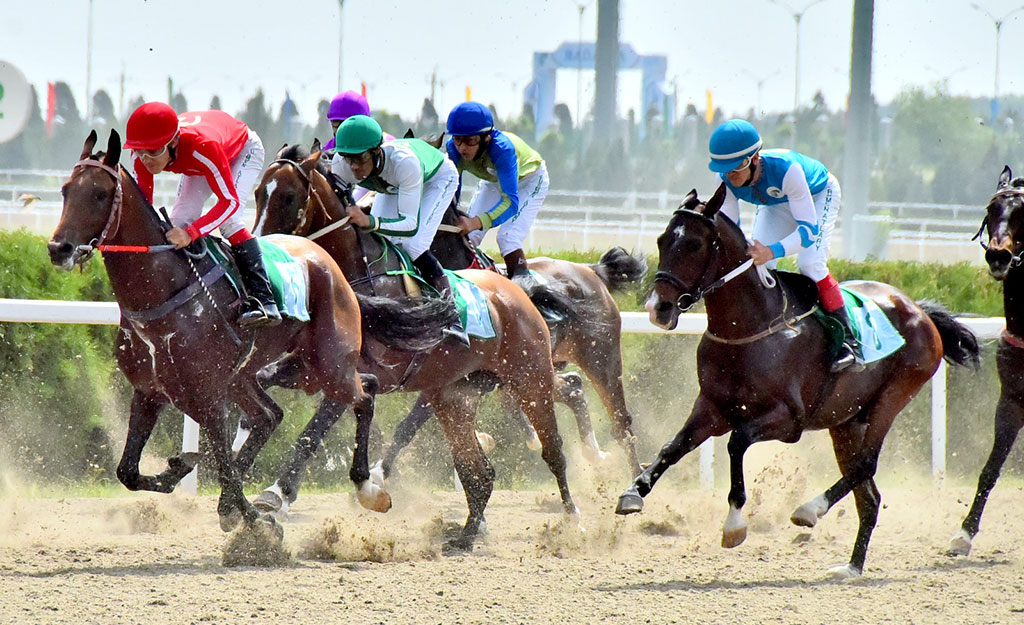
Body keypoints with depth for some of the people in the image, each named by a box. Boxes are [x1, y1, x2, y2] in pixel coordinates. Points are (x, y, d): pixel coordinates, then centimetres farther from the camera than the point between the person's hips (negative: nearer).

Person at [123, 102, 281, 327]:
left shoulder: (203, 146, -48)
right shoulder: (141, 156, -31)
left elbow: (229, 201, -45)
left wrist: (191, 233, -57)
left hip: (243, 151, -6)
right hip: (198, 164, 6)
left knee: (228, 220, -26)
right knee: (181, 219, -13)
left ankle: (262, 299, -27)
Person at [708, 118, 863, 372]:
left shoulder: (785, 169, -45)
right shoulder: (726, 179, -29)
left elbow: (809, 228, -44)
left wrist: (773, 251, -60)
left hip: (819, 195, -5)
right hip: (776, 205, 5)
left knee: (810, 264, -23)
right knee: (757, 264, -12)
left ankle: (848, 342, -15)